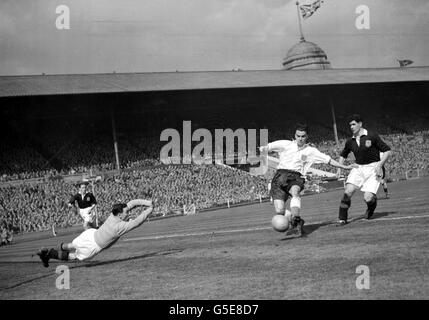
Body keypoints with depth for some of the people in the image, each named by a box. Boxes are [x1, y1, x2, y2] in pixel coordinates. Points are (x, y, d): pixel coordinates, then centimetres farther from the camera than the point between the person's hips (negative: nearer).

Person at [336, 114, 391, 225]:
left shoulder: (372, 136, -8)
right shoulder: (350, 142, 6)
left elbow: (387, 150, -6)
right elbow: (343, 155, 25)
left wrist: (379, 165, -15)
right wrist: (339, 168, 10)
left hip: (373, 169, -4)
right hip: (358, 168, 4)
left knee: (368, 198, -15)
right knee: (347, 192, -15)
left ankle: (371, 208, 23)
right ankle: (342, 219, -4)